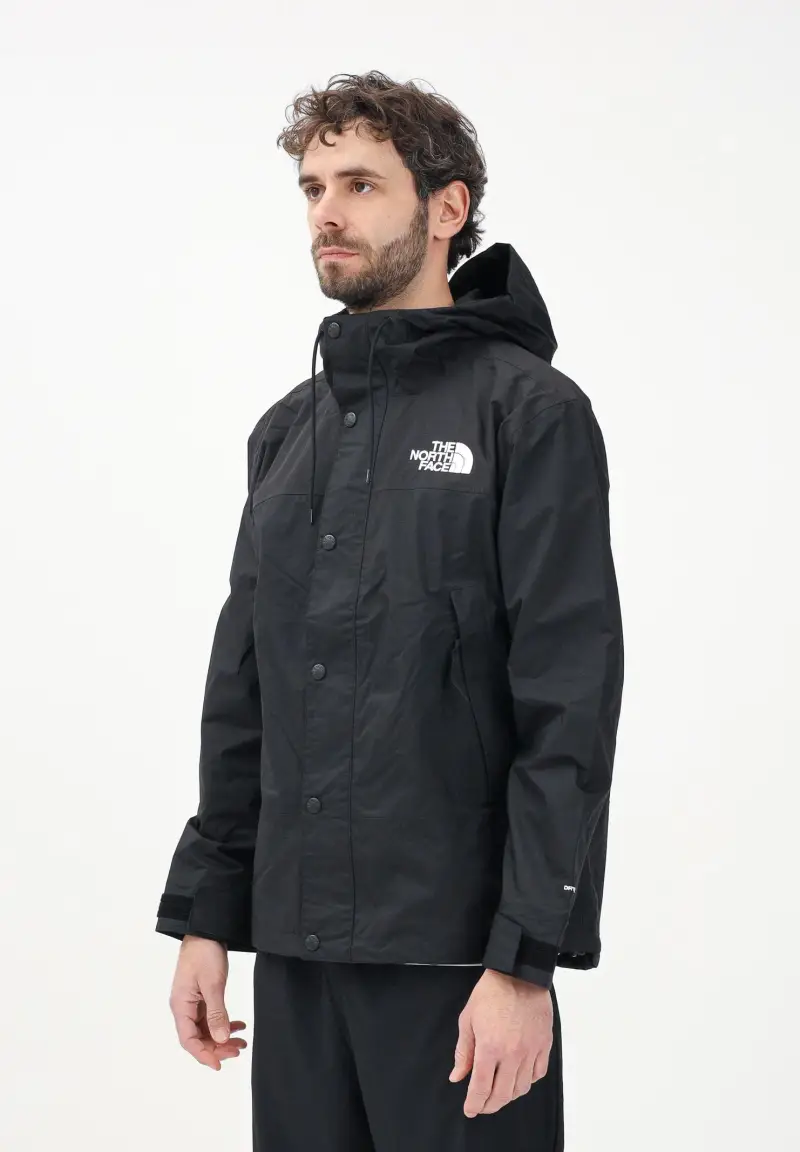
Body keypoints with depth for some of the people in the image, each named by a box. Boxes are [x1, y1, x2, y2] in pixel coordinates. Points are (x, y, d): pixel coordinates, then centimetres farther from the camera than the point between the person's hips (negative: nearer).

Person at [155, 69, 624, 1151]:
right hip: (295, 950, 6)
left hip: (455, 954, -6)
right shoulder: (289, 430, 13)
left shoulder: (529, 412, -7)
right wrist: (204, 916, 11)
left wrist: (527, 960, -18)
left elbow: (570, 709, -13)